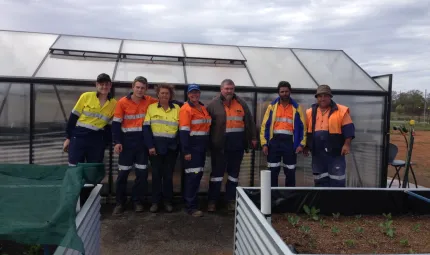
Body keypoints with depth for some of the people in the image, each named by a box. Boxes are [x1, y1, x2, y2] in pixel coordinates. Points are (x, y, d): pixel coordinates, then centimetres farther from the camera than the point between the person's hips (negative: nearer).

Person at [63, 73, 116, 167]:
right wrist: (68, 137, -1)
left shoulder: (114, 104, 2)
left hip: (97, 141, 2)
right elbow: (73, 117, 0)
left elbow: (110, 126, 7)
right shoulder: (86, 96, -3)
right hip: (78, 136, -2)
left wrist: (106, 143, 1)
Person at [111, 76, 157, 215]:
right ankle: (120, 202, 17)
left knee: (142, 173, 5)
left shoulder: (150, 101, 0)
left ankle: (138, 201, 20)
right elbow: (116, 123, -4)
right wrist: (117, 142, -12)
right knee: (123, 173, 4)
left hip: (143, 141, 2)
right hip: (127, 141, -1)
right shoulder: (123, 102, -5)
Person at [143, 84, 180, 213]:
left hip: (171, 147, 1)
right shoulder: (151, 108, 0)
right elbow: (146, 128, -3)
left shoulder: (177, 108, 4)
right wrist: (150, 146, -10)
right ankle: (155, 201, 16)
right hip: (156, 146, -1)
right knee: (156, 174, 5)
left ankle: (168, 201, 19)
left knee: (168, 174, 8)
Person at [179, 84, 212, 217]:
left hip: (202, 145, 8)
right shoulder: (186, 109, -11)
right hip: (192, 146, -8)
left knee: (198, 174, 14)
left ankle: (189, 199, 27)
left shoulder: (203, 108, 14)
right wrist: (186, 151, -21)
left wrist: (205, 145, 16)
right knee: (193, 175, -7)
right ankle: (191, 206, 3)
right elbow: (184, 131, -17)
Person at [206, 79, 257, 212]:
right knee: (217, 172, 3)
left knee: (234, 173, 12)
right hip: (220, 145, -3)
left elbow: (249, 121, 10)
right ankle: (212, 201, 13)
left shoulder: (241, 103, 8)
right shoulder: (214, 104, -2)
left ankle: (231, 200, 24)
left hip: (237, 144, 4)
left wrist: (253, 137, 7)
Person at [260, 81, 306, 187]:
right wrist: (264, 143, -4)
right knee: (273, 172, 4)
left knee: (290, 172, 8)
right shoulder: (272, 106, 6)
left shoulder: (296, 108, 6)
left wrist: (301, 144, -4)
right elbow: (265, 125, 3)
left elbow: (302, 126, 5)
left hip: (290, 142, 0)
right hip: (274, 141, 0)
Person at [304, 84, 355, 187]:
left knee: (337, 180, 0)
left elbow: (348, 128, -5)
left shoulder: (341, 111, -4)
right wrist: (306, 146, 15)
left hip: (335, 151, -4)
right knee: (320, 179, 12)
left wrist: (347, 144, -13)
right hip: (317, 152, 4)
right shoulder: (310, 112, 8)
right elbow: (306, 130, 15)